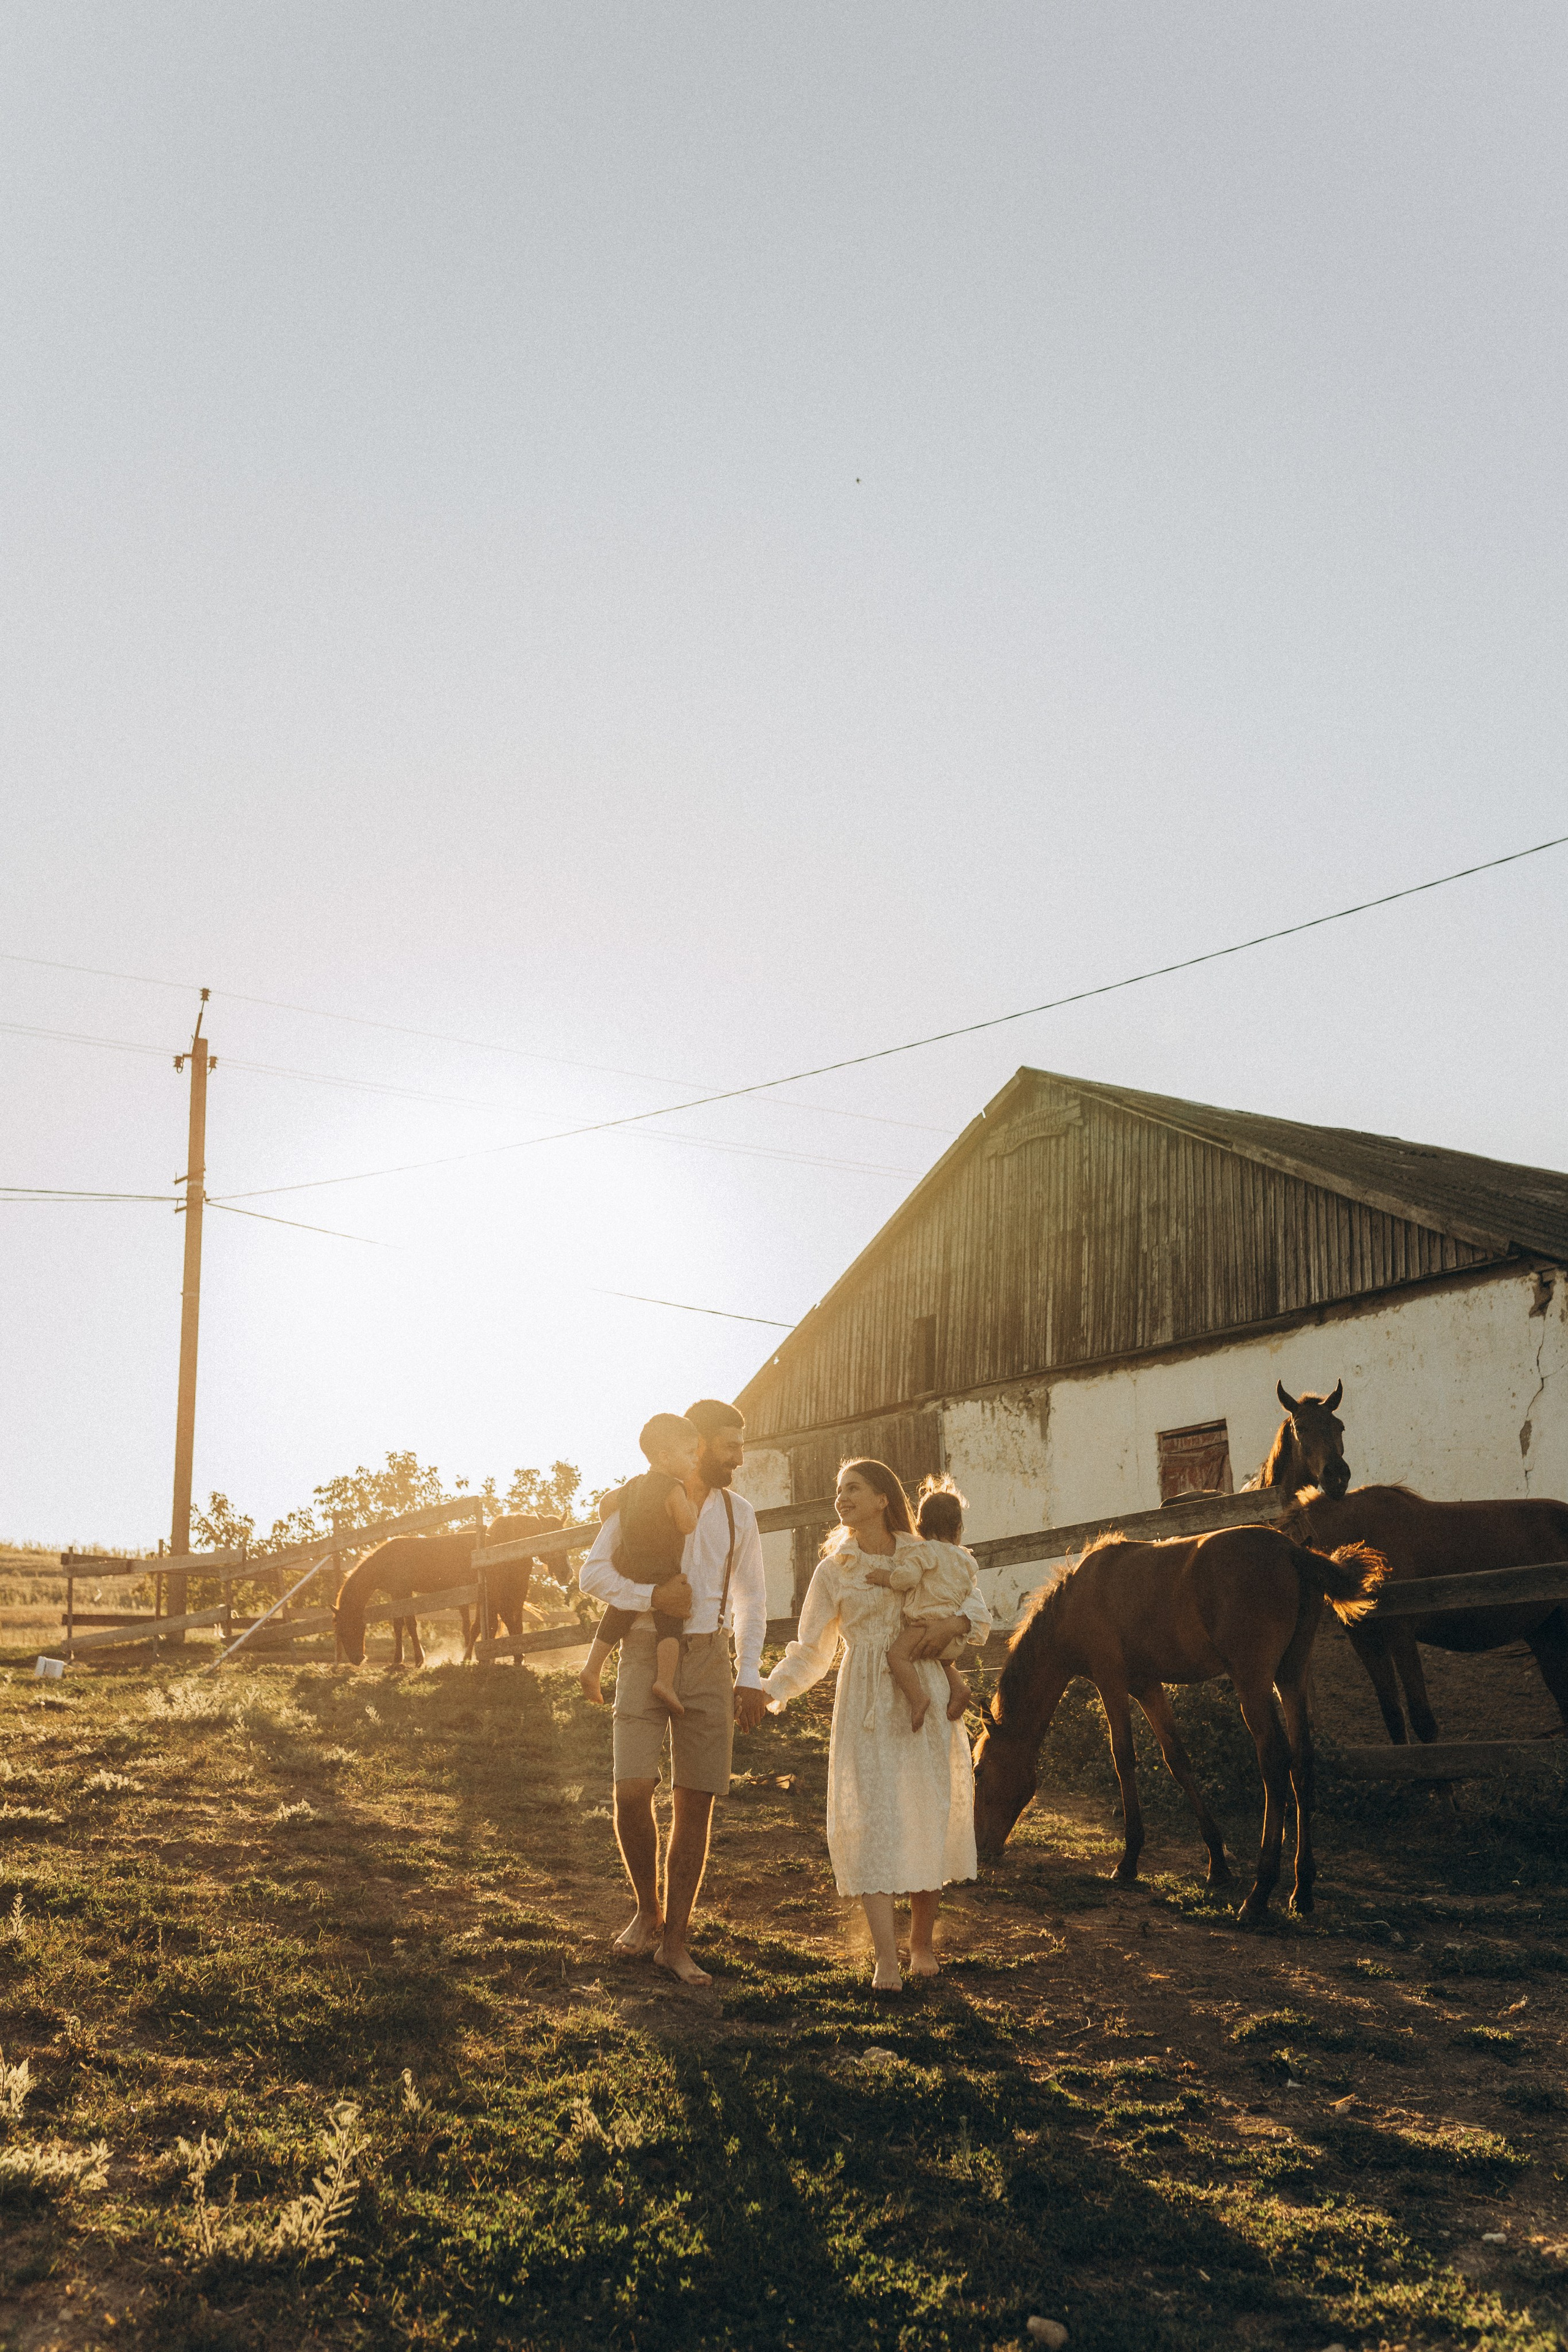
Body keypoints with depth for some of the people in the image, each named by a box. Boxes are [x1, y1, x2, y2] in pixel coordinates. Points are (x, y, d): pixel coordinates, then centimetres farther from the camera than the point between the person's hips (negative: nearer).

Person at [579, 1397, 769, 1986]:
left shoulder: (737, 1513, 10)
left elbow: (751, 1599, 15)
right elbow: (592, 1572, -2)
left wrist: (749, 1677, 6)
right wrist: (653, 1597, -17)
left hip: (709, 1659, 3)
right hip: (646, 1655, -3)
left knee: (695, 1803, 0)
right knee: (631, 1790, -13)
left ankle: (674, 1940, 8)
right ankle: (648, 1907, 14)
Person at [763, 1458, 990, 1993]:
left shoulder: (927, 1558, 7)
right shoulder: (833, 1570, 8)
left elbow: (978, 1608, 11)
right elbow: (810, 1651, 8)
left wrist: (954, 1623, -11)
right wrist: (768, 1690, -6)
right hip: (865, 1707, -1)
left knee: (930, 1817, 0)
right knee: (872, 1818, -11)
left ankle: (921, 1943, 17)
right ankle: (886, 1960, -15)